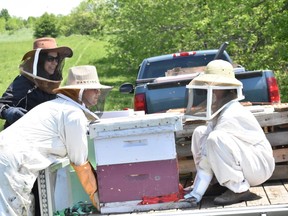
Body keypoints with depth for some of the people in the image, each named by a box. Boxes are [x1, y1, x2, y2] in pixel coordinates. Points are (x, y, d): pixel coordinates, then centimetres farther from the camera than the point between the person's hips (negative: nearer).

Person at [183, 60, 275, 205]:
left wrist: (196, 193, -19)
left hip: (260, 165, -9)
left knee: (216, 138, -31)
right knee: (200, 133, 5)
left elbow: (207, 156, -22)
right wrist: (196, 192, -8)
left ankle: (239, 190, -20)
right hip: (243, 163, 9)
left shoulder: (231, 116, -23)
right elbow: (203, 158, -2)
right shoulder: (218, 113, 4)